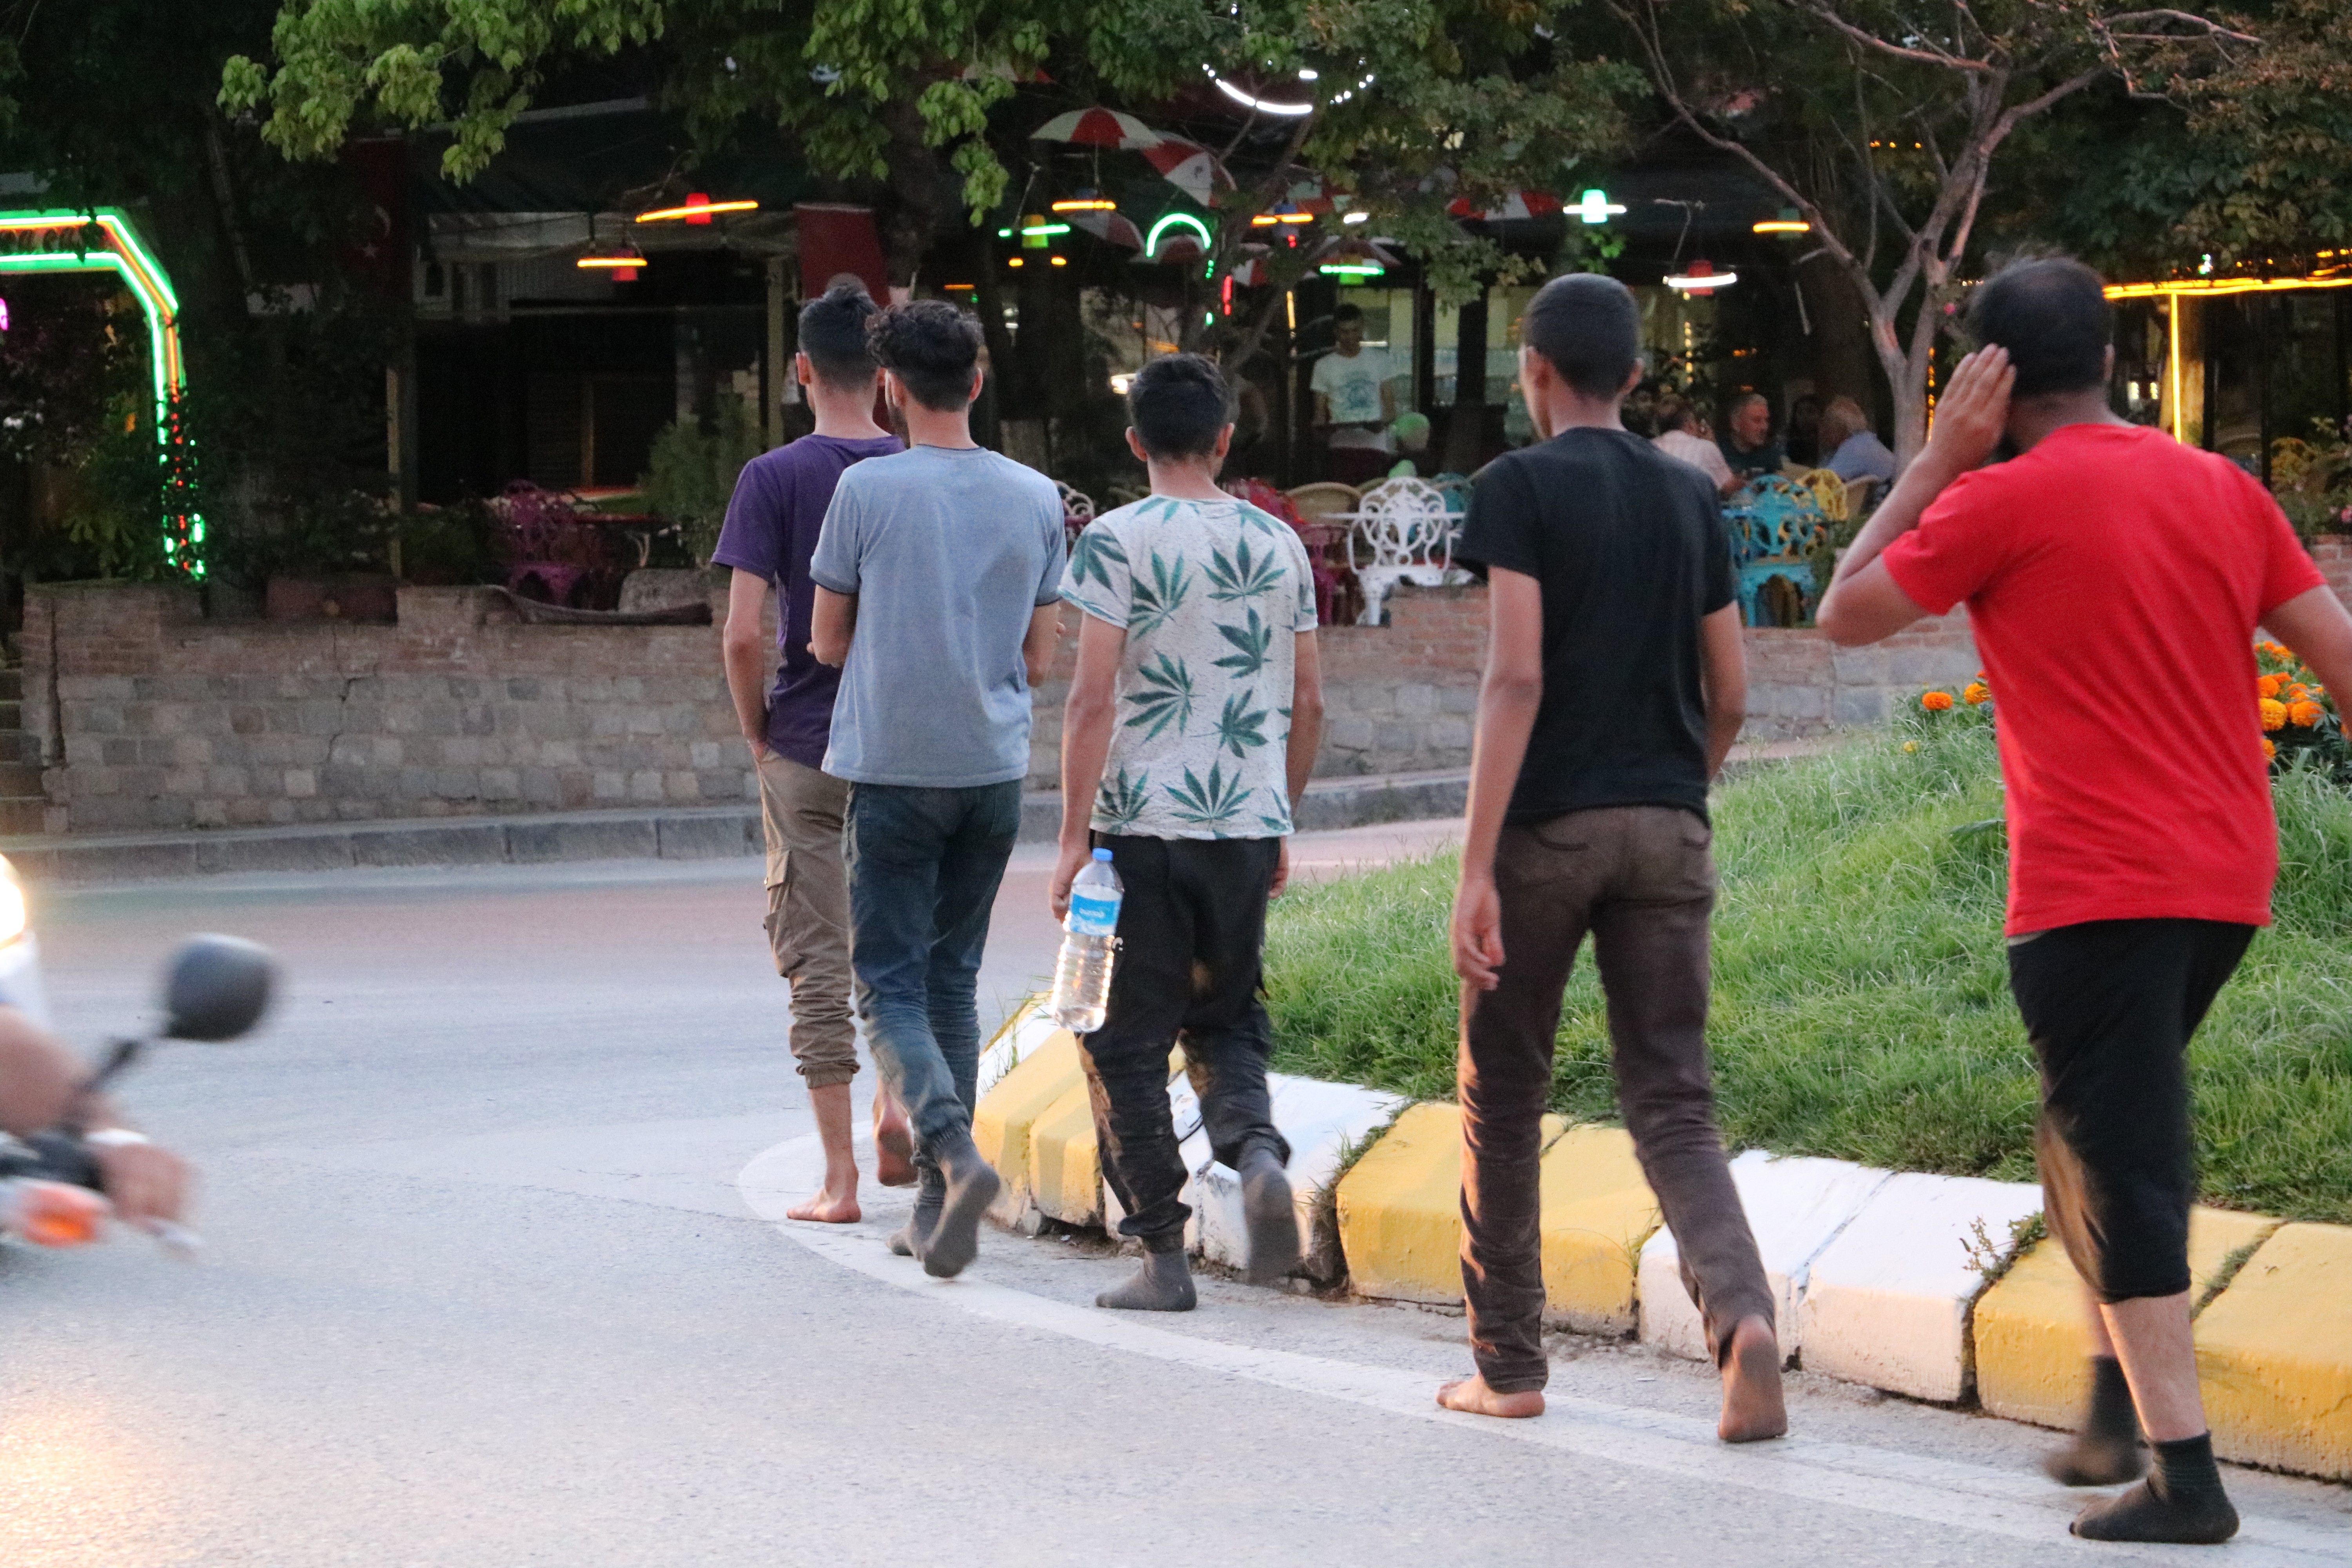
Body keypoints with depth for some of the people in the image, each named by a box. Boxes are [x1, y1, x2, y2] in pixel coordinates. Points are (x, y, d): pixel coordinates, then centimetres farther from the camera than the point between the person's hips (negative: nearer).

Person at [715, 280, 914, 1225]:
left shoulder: (774, 480, -8)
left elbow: (743, 633, -14)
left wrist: (757, 733, 1)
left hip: (806, 751, -3)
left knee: (817, 960, 3)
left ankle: (840, 1178, 2)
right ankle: (897, 1106, 7)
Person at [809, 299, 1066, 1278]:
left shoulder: (867, 490, -9)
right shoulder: (1035, 499, 3)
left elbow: (828, 641, 1)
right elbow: (1038, 657, 9)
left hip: (892, 768, -4)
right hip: (995, 768, 4)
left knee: (891, 987, -1)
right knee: (953, 981, 14)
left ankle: (953, 1152, -25)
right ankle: (936, 1203, 15)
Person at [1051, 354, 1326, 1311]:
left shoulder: (1118, 541, -7)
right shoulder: (1279, 544, 8)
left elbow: (1094, 702, -12)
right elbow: (1308, 703, 11)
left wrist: (1074, 838, -7)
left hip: (1143, 826, -4)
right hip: (1248, 826, 4)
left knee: (1128, 1040, 5)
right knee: (1227, 1017, 19)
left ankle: (1163, 1253, 4)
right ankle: (1256, 1148, -10)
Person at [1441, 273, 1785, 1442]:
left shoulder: (1522, 488, -6)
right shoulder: (1692, 499, 10)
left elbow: (1517, 677, -15)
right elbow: (1729, 695, 11)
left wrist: (1477, 866, -16)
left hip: (1550, 825, -4)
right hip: (1668, 830, 4)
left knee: (1503, 1095, 12)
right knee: (1671, 1101, 4)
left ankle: (1509, 1365, 19)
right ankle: (1742, 1314, -22)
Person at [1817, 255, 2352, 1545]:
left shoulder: (2005, 502, -9)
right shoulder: (2224, 491, 9)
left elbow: (1844, 615, 1)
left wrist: (1937, 461, 4)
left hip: (2095, 891, -7)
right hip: (2225, 880, 7)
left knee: (2120, 1166, -5)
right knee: (2103, 1141, 22)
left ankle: (2185, 1474, -10)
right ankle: (2118, 1411, 19)